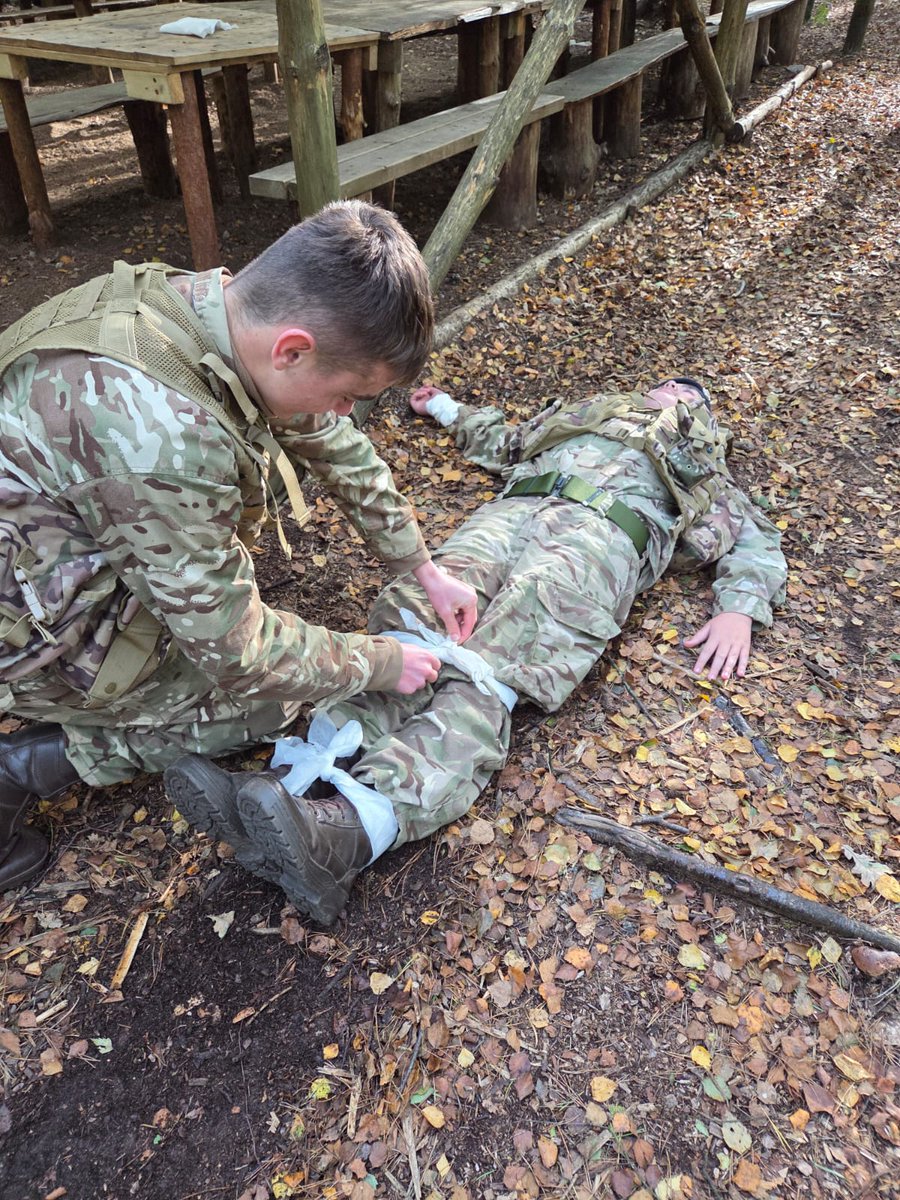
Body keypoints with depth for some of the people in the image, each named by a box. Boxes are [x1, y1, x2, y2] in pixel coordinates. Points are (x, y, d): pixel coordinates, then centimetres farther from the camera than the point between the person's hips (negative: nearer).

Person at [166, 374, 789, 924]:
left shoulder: (706, 476, 35)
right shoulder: (595, 413, 45)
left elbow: (759, 540, 24)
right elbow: (507, 442, 53)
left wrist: (738, 609, 4)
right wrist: (446, 408, 60)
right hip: (513, 510, 4)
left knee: (485, 676, -32)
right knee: (418, 627, -29)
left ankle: (352, 831, -55)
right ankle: (294, 779, -47)